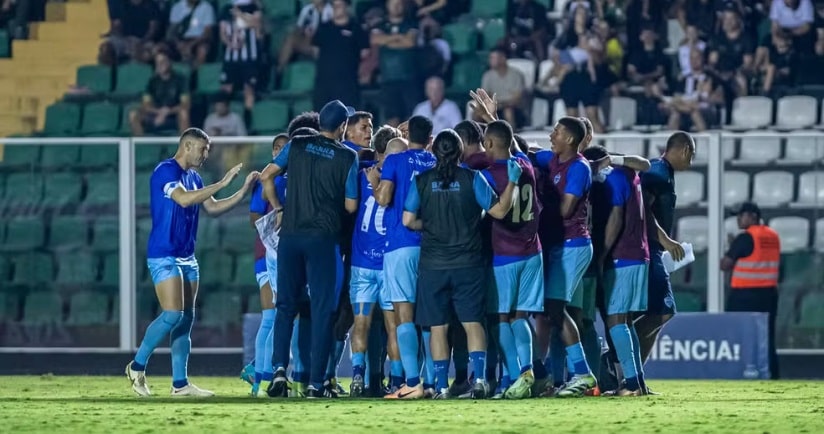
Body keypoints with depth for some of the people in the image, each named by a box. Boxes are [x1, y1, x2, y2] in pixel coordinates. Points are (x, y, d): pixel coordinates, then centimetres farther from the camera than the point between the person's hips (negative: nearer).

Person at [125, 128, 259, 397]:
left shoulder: (193, 178, 15)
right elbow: (184, 199, -26)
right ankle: (137, 366, -1)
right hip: (164, 256, -9)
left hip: (187, 258, 9)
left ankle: (180, 383, 6)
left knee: (186, 320, 5)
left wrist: (244, 190, 7)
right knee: (172, 315, -17)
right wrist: (222, 183, -24)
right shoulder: (166, 171, -11)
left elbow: (213, 208, 19)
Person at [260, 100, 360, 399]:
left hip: (290, 236, 2)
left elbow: (266, 176, 2)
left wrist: (278, 208, 13)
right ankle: (317, 382, -1)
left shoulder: (297, 146, 5)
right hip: (324, 239, -2)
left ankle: (280, 369, -4)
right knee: (322, 310, 2)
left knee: (286, 306, 12)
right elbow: (351, 205, -1)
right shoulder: (347, 157, -1)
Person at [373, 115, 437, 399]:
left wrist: (374, 186, 11)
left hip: (401, 244, -4)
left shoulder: (395, 161, 0)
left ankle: (413, 382, -17)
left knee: (404, 313, -7)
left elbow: (384, 199, -9)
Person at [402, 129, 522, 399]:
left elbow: (408, 220, -3)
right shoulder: (472, 179, -4)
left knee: (437, 327, 5)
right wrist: (512, 181, 1)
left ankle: (441, 386, 2)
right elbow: (498, 210, -4)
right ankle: (479, 378, -10)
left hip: (433, 265, 0)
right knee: (472, 322, 4)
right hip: (468, 264, 0)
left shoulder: (422, 181, -2)